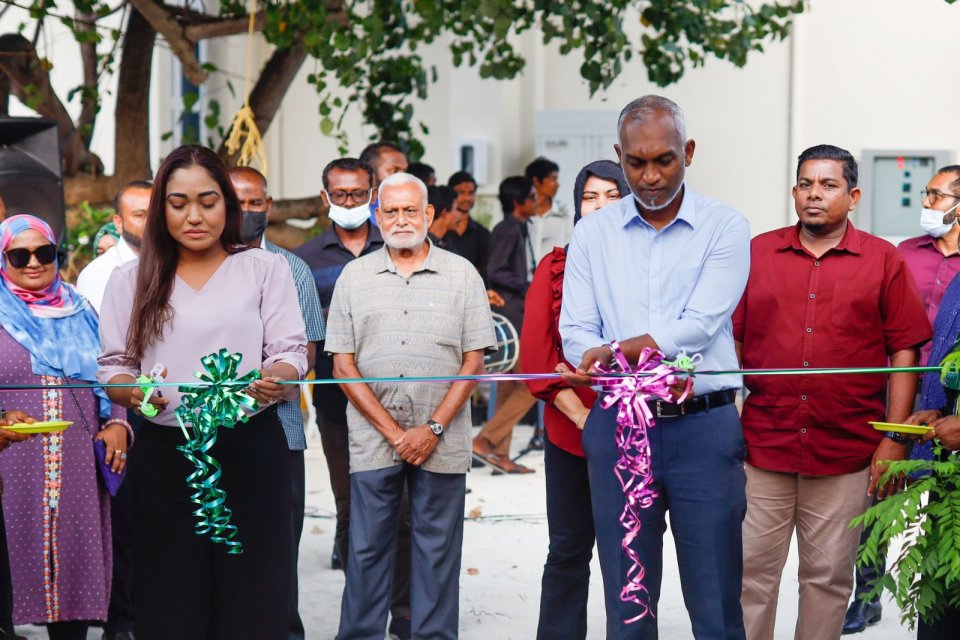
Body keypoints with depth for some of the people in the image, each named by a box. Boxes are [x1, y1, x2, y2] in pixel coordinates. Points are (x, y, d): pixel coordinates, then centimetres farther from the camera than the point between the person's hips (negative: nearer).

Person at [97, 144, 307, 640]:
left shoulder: (265, 268, 5)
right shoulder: (130, 281, 9)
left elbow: (291, 353, 0)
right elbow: (112, 368, 7)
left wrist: (273, 382, -22)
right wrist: (135, 392, -15)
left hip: (251, 450, -1)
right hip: (165, 454, 1)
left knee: (252, 599, -2)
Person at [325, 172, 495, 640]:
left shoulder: (461, 275, 5)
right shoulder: (354, 277, 6)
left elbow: (473, 361, 2)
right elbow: (343, 364, 3)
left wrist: (433, 429, -8)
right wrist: (393, 432, -6)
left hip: (442, 442, 0)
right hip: (373, 441, 1)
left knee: (438, 552, 5)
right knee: (367, 549, 4)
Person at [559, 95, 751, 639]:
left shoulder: (724, 227, 1)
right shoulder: (593, 234, 9)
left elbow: (699, 327, -11)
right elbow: (576, 333, 1)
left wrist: (610, 353, -13)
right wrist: (640, 375, -16)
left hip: (704, 427, -2)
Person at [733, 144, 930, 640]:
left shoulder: (884, 262, 3)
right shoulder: (757, 253, 7)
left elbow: (905, 352, 2)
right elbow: (731, 341, 9)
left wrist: (894, 440, -4)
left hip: (845, 453, -1)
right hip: (760, 447, 1)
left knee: (828, 579, 7)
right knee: (751, 573, 3)